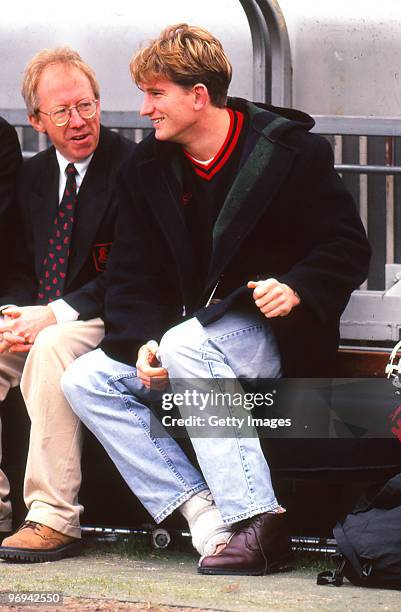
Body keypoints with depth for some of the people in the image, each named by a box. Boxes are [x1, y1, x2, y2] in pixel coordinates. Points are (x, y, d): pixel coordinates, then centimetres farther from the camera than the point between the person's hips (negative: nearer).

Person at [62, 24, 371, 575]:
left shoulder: (292, 152, -8)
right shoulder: (146, 170, 6)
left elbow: (348, 249, -6)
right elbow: (132, 276, 7)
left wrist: (296, 289, -25)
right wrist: (141, 344, -13)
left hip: (275, 335, -6)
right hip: (188, 333, 6)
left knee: (186, 344, -36)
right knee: (86, 380, -15)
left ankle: (258, 524, -38)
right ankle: (205, 514, -25)